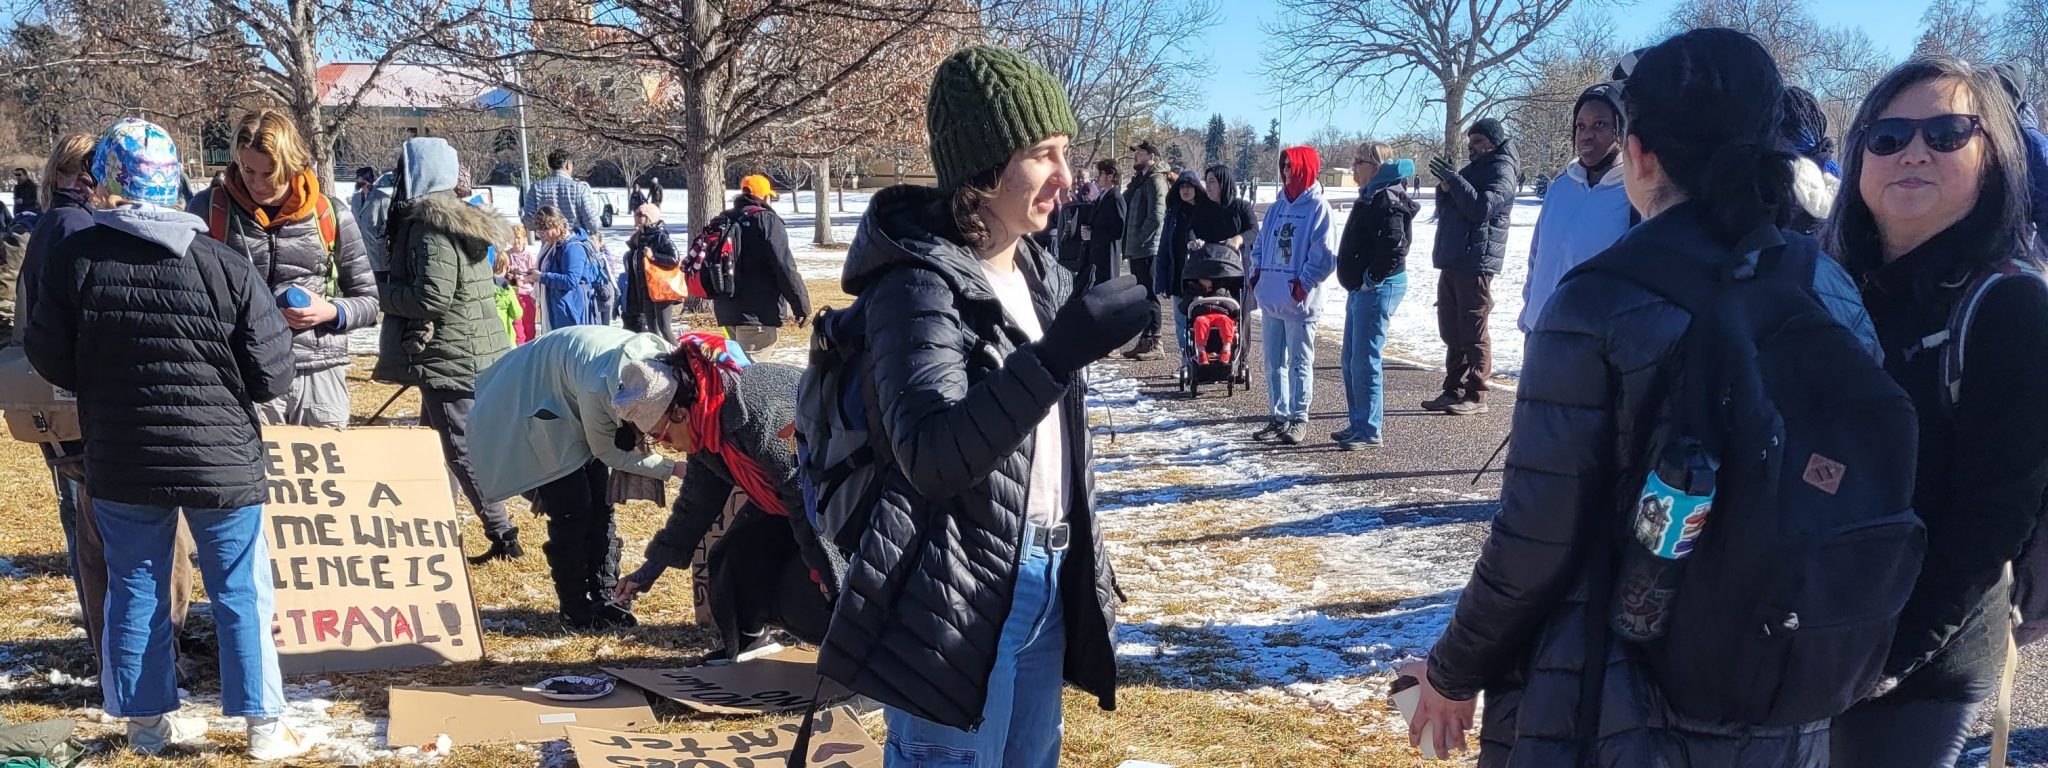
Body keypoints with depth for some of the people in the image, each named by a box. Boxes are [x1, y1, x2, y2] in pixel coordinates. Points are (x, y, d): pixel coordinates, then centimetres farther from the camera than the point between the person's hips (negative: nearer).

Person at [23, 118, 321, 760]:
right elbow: (273, 374, -10)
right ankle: (263, 728, 14)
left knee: (134, 590, 15)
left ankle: (148, 720, 27)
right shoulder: (223, 265, -11)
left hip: (120, 464, 2)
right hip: (222, 459, -2)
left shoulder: (73, 258, -7)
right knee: (240, 594, 7)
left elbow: (50, 360, 0)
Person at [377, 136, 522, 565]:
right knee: (434, 446, 18)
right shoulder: (456, 217, 15)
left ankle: (503, 536, -1)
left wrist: (378, 292, -9)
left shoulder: (431, 225, -15)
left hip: (451, 360, -10)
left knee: (462, 450, -4)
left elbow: (432, 298, -22)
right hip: (470, 354, 10)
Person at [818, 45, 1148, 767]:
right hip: (956, 590, -8)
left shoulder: (1039, 270, 9)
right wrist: (1059, 354, -35)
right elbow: (931, 456, -30)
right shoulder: (921, 281, -16)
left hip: (1043, 576, 8)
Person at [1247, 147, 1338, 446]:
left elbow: (1323, 255, -12)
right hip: (1271, 298, 7)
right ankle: (1280, 417, 19)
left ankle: (1299, 418, 7)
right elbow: (1260, 244, 21)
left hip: (1299, 301, -7)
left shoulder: (1318, 208, -6)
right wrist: (1257, 274, 8)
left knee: (1300, 361, 1)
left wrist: (1303, 284, -14)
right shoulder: (1277, 207, 14)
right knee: (1274, 362, 11)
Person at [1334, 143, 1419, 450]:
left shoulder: (1386, 199, -17)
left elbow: (1394, 245, -27)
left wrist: (1373, 278, -19)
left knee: (1365, 360, -7)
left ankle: (1370, 431, -1)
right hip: (1360, 289, 11)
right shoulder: (1372, 196, 16)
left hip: (1377, 288, -11)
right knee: (1351, 360, 15)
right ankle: (1358, 424, 23)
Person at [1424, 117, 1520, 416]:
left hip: (1476, 262, -9)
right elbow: (1444, 209, 21)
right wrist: (1445, 187, 2)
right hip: (1452, 260, 9)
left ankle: (1475, 396, -4)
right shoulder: (1472, 169, 22)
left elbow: (1483, 207, -20)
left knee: (1473, 332, -7)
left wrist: (1454, 181, -21)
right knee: (1451, 330, 11)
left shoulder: (1501, 171, -5)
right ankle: (1454, 391, 17)